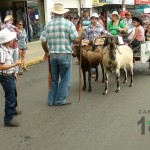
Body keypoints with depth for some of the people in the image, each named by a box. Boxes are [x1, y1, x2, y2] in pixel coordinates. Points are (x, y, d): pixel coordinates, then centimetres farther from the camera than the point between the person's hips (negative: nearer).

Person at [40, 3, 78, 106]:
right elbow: (75, 39, -8)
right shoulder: (68, 24, -6)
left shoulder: (48, 25, 4)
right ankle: (60, 100, 11)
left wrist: (47, 52, 20)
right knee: (65, 79, 9)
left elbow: (43, 41, 3)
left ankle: (51, 100, 21)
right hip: (65, 54, -4)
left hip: (53, 55, 4)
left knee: (54, 79, 16)